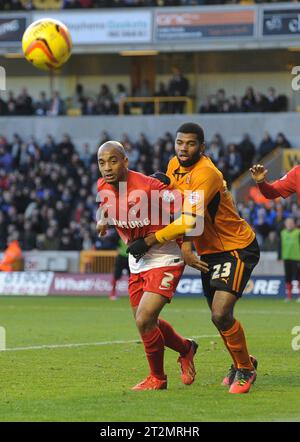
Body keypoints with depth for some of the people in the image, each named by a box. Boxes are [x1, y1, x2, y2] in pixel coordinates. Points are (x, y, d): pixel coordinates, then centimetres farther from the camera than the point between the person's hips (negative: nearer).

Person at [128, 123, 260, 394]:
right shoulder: (174, 166, 1)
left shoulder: (207, 174, -25)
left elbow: (189, 221, -31)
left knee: (221, 314, -17)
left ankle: (245, 369, 4)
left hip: (238, 249, -8)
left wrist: (149, 241, -26)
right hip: (210, 250, 8)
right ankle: (242, 362, 37)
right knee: (218, 316, 13)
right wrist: (186, 247, -7)